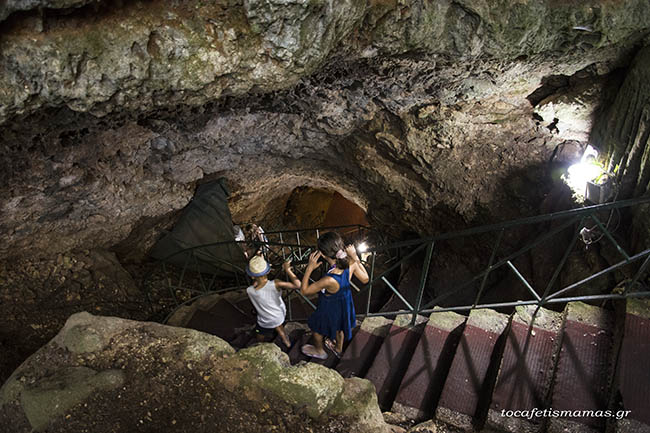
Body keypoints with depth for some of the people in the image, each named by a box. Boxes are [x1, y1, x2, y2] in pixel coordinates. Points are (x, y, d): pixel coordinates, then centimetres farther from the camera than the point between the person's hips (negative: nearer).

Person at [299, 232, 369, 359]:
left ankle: (319, 351, 59)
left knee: (317, 329, 30)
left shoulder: (330, 280, -46)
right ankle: (338, 349, 65)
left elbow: (304, 290, -31)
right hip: (345, 305, 5)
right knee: (339, 328, 37)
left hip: (330, 310, -5)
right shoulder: (351, 264, -31)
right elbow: (365, 279, -9)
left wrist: (309, 268, -31)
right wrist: (355, 257, -11)